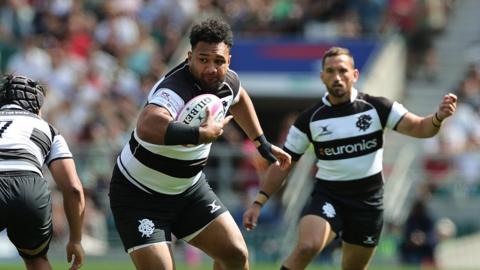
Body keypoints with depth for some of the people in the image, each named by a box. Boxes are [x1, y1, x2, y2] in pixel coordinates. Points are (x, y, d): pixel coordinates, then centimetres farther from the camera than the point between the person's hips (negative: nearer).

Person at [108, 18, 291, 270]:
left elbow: (239, 98, 21)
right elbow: (147, 127, -59)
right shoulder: (174, 89, -35)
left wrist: (262, 142, 20)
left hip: (189, 187, 8)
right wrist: (202, 134, -55)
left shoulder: (227, 81, -8)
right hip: (139, 193, -8)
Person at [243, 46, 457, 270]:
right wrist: (258, 203, -3)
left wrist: (438, 117, -34)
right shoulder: (310, 119, -4)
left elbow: (419, 128, -11)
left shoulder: (376, 107, -4)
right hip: (327, 197, -2)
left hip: (368, 201, 2)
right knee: (307, 247, -28)